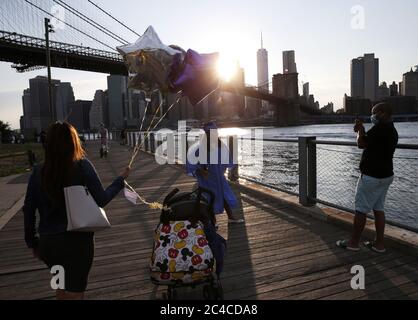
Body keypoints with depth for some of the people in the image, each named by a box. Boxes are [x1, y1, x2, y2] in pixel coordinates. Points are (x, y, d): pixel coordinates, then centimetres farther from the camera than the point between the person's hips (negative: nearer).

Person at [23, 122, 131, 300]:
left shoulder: (39, 172, -2)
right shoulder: (82, 166, -12)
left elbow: (28, 209, 3)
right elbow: (101, 200, -12)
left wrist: (32, 242, 15)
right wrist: (121, 180, 3)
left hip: (47, 243, 4)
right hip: (76, 240, -4)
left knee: (63, 286, 29)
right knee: (74, 293, 12)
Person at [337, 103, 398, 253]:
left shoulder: (381, 127, -19)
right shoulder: (392, 130, 14)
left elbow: (361, 144, -15)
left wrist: (360, 131, 2)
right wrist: (362, 131, 9)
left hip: (372, 176, -10)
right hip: (386, 175, 10)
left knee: (361, 209, 0)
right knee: (378, 208, 13)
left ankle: (354, 242, 10)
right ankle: (379, 243, 18)